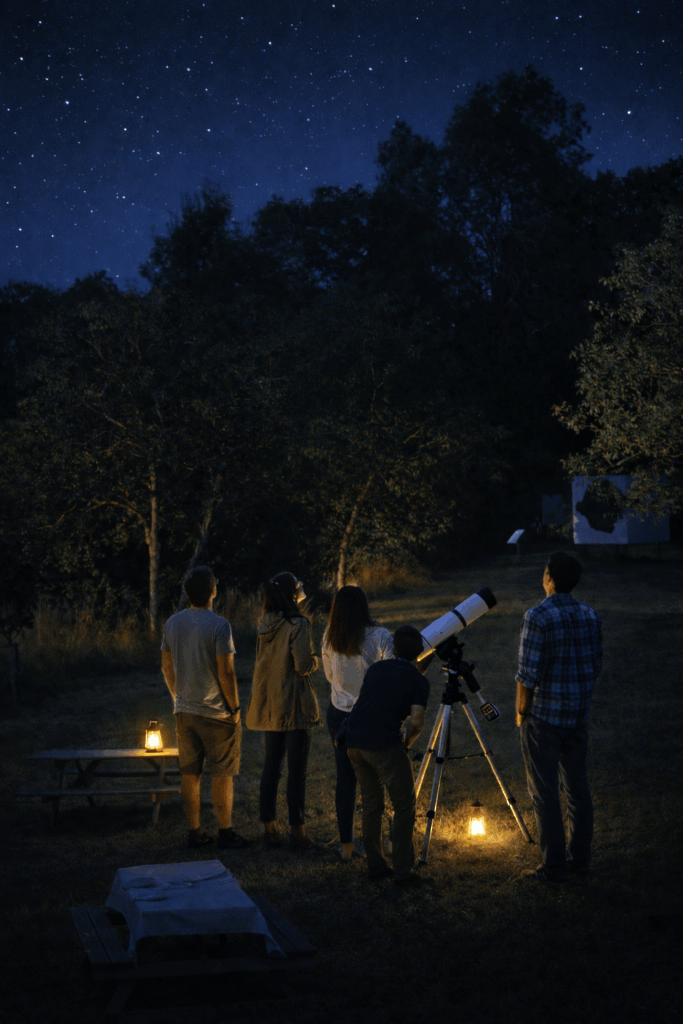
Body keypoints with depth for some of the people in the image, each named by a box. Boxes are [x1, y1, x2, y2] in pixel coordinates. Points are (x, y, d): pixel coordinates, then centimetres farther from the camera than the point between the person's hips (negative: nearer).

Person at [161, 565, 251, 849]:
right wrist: (235, 708, -7)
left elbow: (166, 666, 10)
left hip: (184, 711, 6)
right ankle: (226, 833, 7)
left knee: (190, 773, 11)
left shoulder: (172, 623, 3)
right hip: (216, 711, -6)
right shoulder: (219, 625, -16)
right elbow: (226, 671, -16)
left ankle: (194, 831, 17)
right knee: (222, 773, 3)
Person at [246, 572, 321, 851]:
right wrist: (314, 659, 2)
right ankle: (297, 831, 2)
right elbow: (303, 666, -18)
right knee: (297, 769, -1)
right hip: (294, 706, -7)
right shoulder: (298, 624, -15)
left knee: (271, 765, 13)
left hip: (269, 707, 7)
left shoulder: (265, 625, 6)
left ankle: (269, 827, 18)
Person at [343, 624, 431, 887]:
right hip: (384, 745, -6)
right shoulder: (418, 681, 2)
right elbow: (416, 721, -9)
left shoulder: (376, 669, 19)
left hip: (354, 741, 6)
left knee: (371, 803, 18)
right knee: (404, 805, 4)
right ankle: (403, 871, 0)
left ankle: (375, 865, 21)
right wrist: (408, 743, 10)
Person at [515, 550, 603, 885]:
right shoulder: (590, 616, 3)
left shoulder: (538, 617, -17)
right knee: (577, 786, 15)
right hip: (578, 716, 7)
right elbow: (596, 665, 10)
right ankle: (580, 858, 23)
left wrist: (521, 712, -4)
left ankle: (553, 868, 4)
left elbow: (528, 673, -17)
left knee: (545, 792, 0)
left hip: (544, 716, -6)